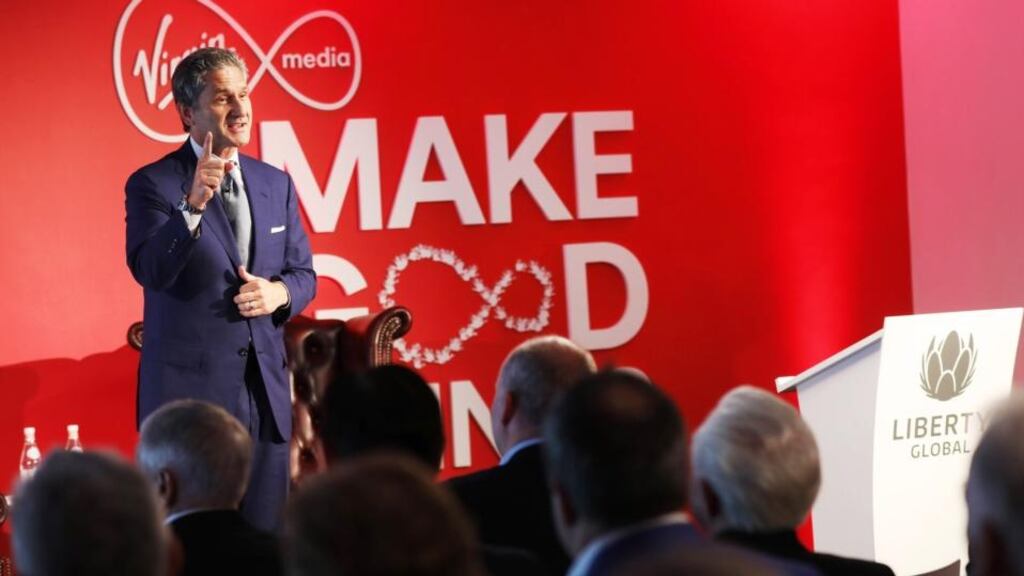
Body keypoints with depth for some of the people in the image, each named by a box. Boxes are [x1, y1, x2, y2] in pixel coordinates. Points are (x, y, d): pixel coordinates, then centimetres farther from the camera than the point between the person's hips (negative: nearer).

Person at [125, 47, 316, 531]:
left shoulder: (275, 184, 10)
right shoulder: (153, 184, -6)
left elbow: (303, 273, 15)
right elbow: (150, 270, -21)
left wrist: (279, 293, -8)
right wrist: (193, 205, -35)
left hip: (266, 388, 5)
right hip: (190, 387, -5)